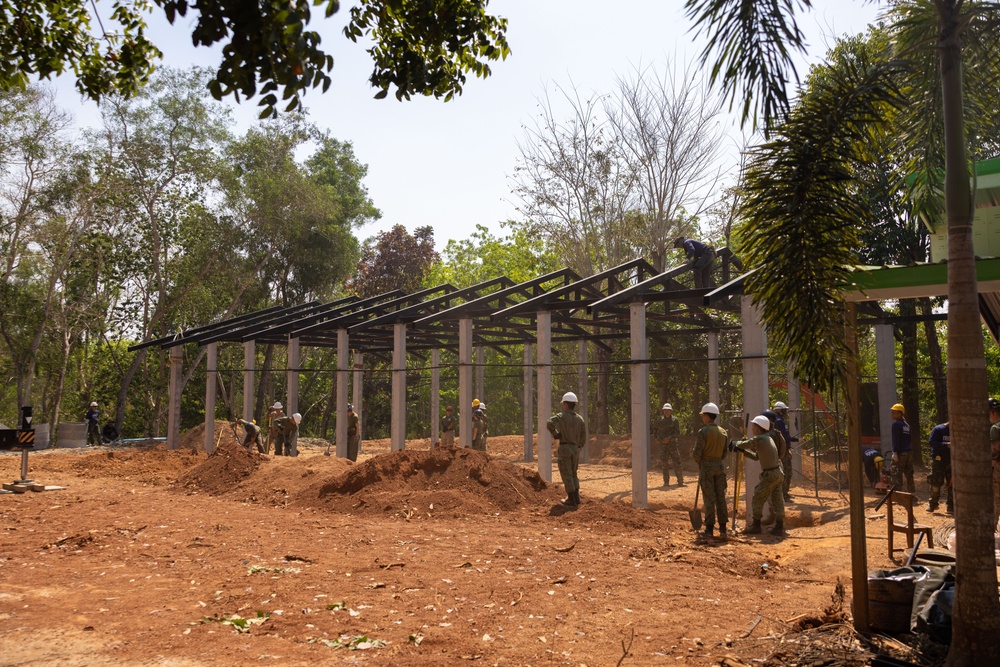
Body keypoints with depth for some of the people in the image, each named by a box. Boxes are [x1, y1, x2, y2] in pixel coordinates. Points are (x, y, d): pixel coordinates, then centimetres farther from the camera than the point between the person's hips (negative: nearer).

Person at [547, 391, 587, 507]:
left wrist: (555, 435, -11)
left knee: (566, 475, 3)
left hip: (564, 448, -5)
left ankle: (571, 500, 5)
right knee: (573, 474, 19)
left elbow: (549, 423, -28)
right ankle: (576, 497, 18)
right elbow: (583, 439, 9)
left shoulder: (561, 416, -8)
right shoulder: (580, 419, 7)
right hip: (575, 449, 5)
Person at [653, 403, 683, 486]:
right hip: (662, 445, 2)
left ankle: (680, 481, 3)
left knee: (677, 463, -3)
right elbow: (655, 428, 23)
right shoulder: (659, 420, 6)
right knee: (664, 464, 3)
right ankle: (666, 482, 10)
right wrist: (655, 438, 10)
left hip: (672, 444, -2)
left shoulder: (674, 420, -3)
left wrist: (669, 438, -20)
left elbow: (678, 433, -8)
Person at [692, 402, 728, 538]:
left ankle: (709, 529, 3)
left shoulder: (703, 431, -13)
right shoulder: (723, 431, 7)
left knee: (709, 498, -1)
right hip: (720, 465, 5)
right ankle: (722, 528, 11)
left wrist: (695, 458, 5)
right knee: (721, 497, 9)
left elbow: (697, 453, -15)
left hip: (706, 466, -5)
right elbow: (725, 452, 11)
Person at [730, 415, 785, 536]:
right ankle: (779, 527, 16)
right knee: (777, 499, 12)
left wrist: (734, 443, 11)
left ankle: (756, 526, 8)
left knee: (758, 498, 2)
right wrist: (743, 450, 18)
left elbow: (742, 444, -10)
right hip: (778, 473, 9)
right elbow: (756, 456, 21)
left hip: (769, 475, -9)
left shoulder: (758, 439, -15)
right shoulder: (768, 438, 14)